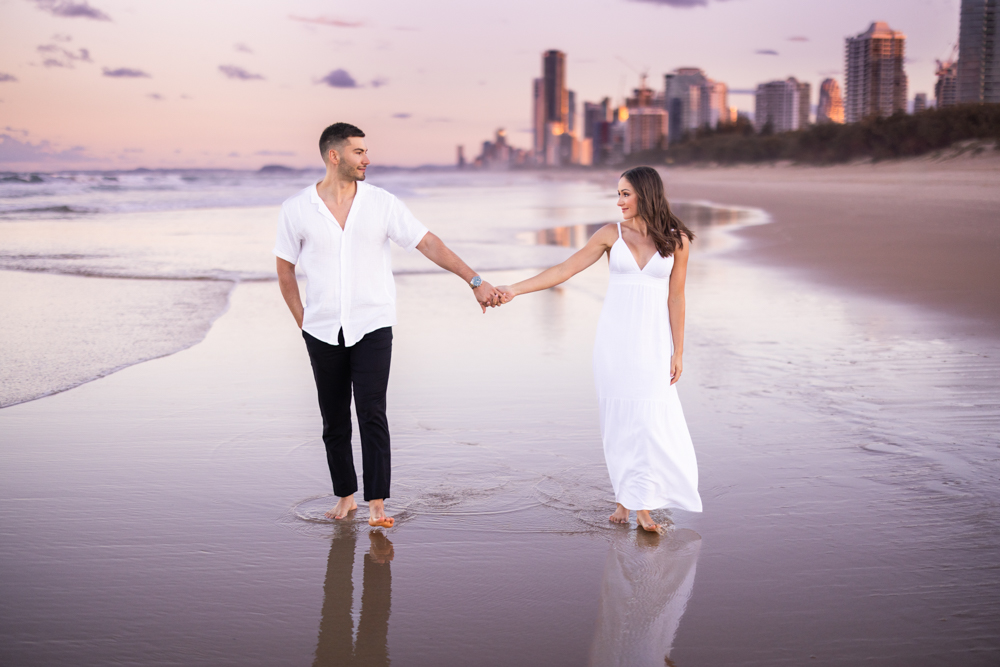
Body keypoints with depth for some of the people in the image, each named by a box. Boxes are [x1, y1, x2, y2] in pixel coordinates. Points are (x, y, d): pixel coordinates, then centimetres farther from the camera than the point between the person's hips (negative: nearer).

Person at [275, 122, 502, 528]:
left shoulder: (382, 204, -3)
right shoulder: (296, 209, -2)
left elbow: (429, 243, -6)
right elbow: (285, 270, 9)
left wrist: (475, 281, -13)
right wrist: (302, 323, 6)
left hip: (372, 327, -1)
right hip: (323, 332, 1)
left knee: (371, 413, -12)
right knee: (334, 421, 9)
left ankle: (377, 505, -8)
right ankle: (345, 495, 25)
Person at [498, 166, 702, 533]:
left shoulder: (677, 240, 0)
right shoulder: (611, 234, 2)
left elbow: (675, 298, 2)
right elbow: (565, 269, 0)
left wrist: (678, 351, 1)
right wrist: (516, 288, -7)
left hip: (653, 340, -1)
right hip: (614, 337, 1)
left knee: (650, 418, -10)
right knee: (618, 417, 1)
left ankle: (642, 503, -3)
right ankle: (626, 498, 13)